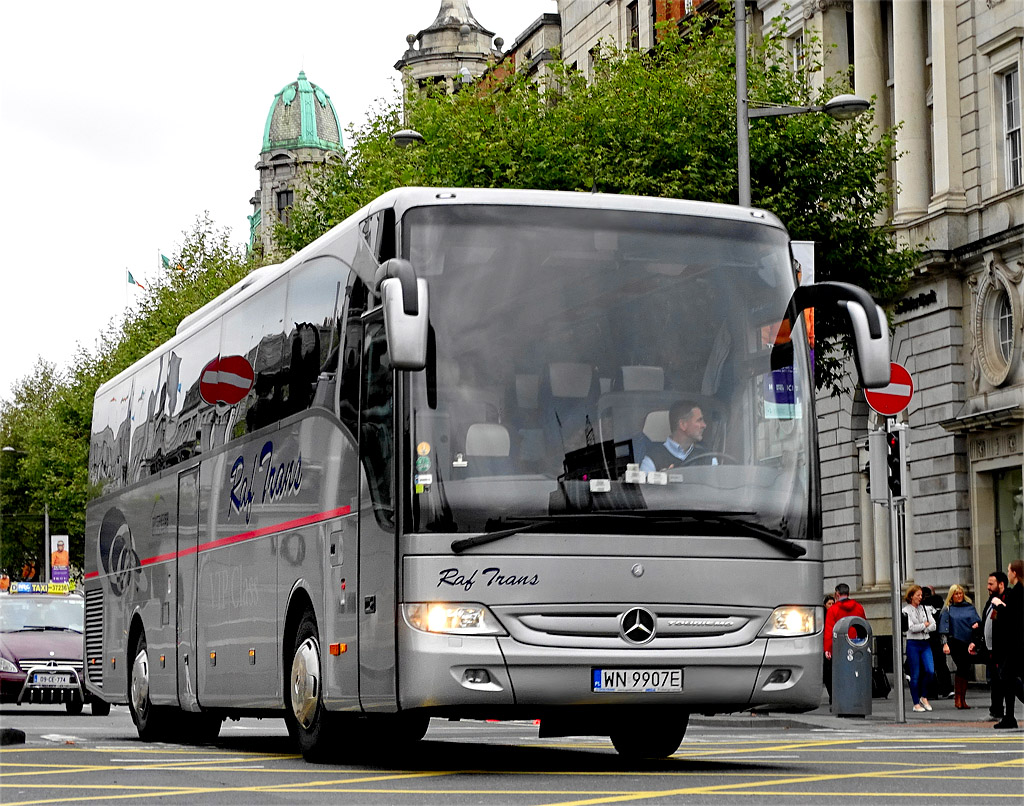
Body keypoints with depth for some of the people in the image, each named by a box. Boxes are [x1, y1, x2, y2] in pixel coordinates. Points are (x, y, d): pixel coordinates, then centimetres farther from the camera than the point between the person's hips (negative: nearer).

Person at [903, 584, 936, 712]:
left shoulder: (925, 609, 12)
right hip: (913, 644, -4)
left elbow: (933, 626, 4)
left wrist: (921, 628, -10)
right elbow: (911, 627, -13)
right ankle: (916, 703, 7)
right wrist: (925, 625, -2)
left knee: (930, 671, -10)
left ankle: (924, 697, 11)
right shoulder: (906, 611, -3)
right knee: (915, 675, -1)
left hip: (925, 643, 4)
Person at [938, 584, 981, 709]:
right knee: (962, 667, -16)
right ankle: (957, 698, -9)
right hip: (955, 643, -3)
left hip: (968, 642, 3)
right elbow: (943, 628, 2)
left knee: (965, 670, 3)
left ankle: (962, 700, 10)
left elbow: (977, 619, 17)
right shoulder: (948, 610, 6)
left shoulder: (970, 607, 14)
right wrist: (945, 644, -9)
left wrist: (977, 624, -7)